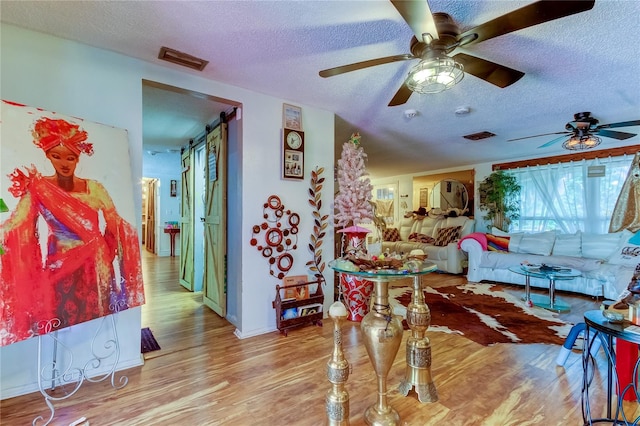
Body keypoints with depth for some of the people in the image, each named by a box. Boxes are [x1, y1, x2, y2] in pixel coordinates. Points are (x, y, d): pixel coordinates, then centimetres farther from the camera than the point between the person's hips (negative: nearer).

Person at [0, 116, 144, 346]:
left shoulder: (94, 188, -3)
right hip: (57, 270, 0)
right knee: (58, 321, 12)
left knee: (94, 315, 13)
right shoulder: (39, 189, -2)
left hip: (92, 269, 0)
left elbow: (116, 227, -5)